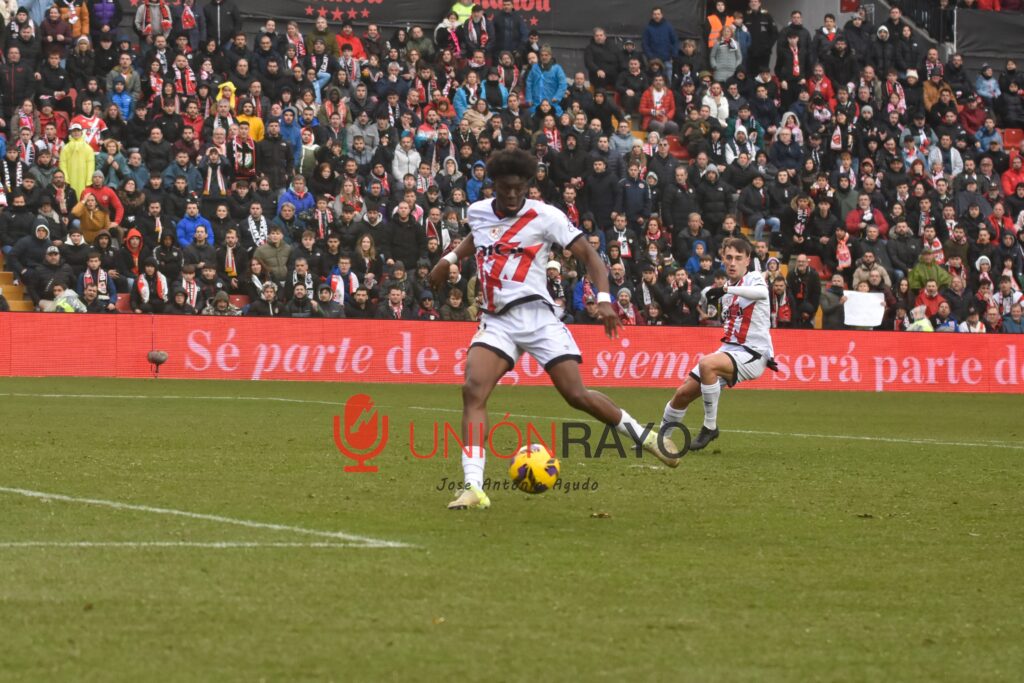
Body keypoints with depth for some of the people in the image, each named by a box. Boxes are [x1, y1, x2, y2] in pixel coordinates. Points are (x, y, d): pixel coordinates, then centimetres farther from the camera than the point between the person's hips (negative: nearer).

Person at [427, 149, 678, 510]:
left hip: (537, 315, -3)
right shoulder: (477, 211, 10)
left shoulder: (545, 216, -5)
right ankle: (473, 488, -25)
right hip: (497, 321, 3)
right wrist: (449, 258, 30)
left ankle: (642, 435, 20)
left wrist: (604, 299, -16)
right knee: (473, 390, -20)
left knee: (577, 395, -8)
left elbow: (588, 254, -4)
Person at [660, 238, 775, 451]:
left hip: (752, 353, -8)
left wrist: (726, 289, -42)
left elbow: (761, 292, -33)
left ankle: (710, 427, -22)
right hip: (729, 349, 8)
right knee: (683, 393, 5)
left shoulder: (754, 278, -7)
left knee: (707, 364, -35)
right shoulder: (728, 291, 16)